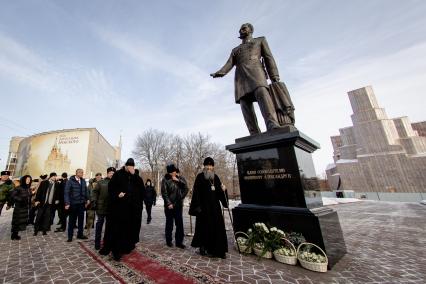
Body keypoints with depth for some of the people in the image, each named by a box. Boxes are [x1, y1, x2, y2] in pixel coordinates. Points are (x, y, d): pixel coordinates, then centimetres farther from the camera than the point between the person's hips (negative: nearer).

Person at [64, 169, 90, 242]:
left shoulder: (83, 181, 5)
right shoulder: (70, 181, -9)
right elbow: (66, 192, -11)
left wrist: (87, 199, 3)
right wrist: (67, 203, -16)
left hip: (81, 203, 4)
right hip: (73, 203, -4)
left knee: (81, 219, 12)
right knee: (72, 220, 9)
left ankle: (80, 234, 25)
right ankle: (70, 236, 24)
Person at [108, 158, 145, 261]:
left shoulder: (136, 176, 6)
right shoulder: (118, 174, 0)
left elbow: (142, 189, -7)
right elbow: (110, 187, 2)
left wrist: (134, 175, -16)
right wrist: (117, 194, -17)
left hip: (133, 207, 3)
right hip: (120, 206, -2)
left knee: (131, 227, 8)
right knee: (118, 228, 1)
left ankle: (128, 247, 27)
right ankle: (117, 251, 15)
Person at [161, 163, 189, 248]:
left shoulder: (180, 178, 4)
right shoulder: (165, 180, -6)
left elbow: (186, 189, -4)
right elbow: (164, 193, -9)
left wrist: (178, 181, -14)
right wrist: (168, 203, -14)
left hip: (179, 205, 3)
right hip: (169, 205, -2)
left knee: (180, 224, 4)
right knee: (169, 223, 10)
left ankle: (179, 241, 17)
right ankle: (169, 241, 27)